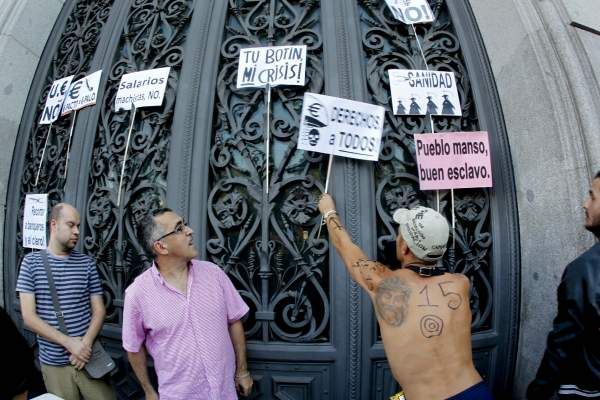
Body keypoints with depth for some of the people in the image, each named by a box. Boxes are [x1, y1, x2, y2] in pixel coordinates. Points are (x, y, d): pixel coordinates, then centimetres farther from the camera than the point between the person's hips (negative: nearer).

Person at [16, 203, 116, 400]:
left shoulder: (87, 263, 1)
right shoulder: (31, 262, -3)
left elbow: (99, 310, 2)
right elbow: (29, 317, -7)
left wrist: (85, 344, -14)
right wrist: (69, 343, -16)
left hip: (88, 356, 1)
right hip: (53, 362, -1)